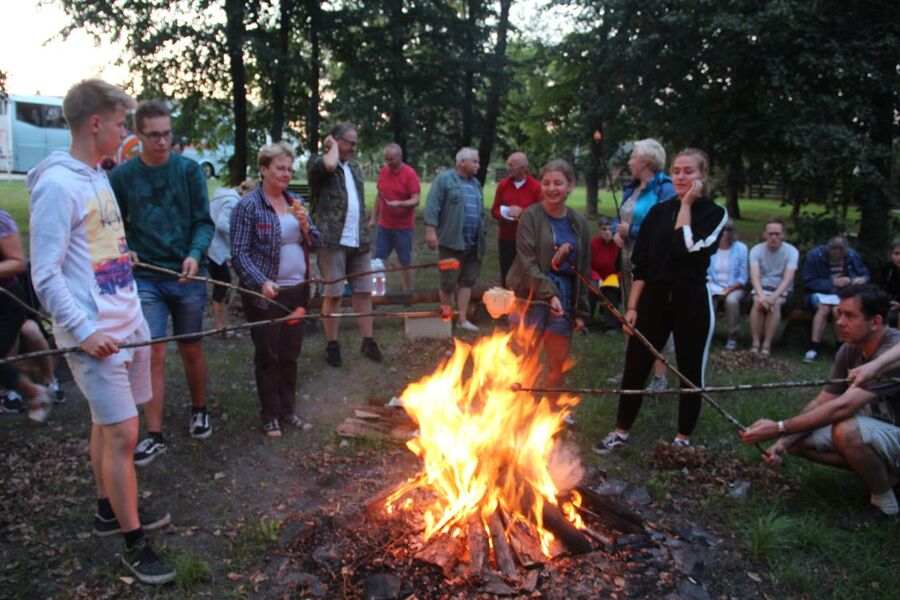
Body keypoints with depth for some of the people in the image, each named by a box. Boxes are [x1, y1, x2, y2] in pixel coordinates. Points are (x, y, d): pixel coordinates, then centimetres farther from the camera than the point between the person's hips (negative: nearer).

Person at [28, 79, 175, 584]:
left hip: (127, 325, 8)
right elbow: (45, 274, -17)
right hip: (96, 334, -8)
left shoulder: (100, 177, 12)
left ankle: (111, 511, 36)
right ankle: (135, 546, 9)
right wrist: (84, 330, -20)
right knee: (123, 433, -4)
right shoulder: (58, 184, -15)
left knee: (108, 423, 19)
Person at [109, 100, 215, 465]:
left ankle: (199, 411, 36)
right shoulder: (122, 176, 0)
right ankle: (154, 436, 9)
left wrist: (195, 254, -19)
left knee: (191, 349, 13)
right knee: (153, 355, -3)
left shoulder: (189, 170, -2)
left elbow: (204, 222, -2)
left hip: (187, 278, 0)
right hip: (145, 279, 0)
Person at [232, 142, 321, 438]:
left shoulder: (295, 202, 10)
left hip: (297, 291, 5)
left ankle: (288, 409, 27)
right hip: (266, 294, -5)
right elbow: (239, 253, -11)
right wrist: (261, 282, -24)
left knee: (290, 354, 13)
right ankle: (270, 415, 19)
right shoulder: (249, 206, -7)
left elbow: (315, 244, 11)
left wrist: (305, 225, -9)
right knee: (268, 355, 4)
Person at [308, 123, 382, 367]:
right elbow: (329, 165, -29)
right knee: (333, 294, 2)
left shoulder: (354, 167, 18)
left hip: (358, 241, 6)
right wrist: (333, 146, -9)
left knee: (364, 291, 8)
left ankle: (367, 341, 18)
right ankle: (332, 345, 15)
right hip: (332, 241, -6)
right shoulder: (318, 162, -3)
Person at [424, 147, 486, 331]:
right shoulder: (444, 179, -4)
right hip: (451, 241, -6)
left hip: (473, 243, 6)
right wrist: (431, 231, -18)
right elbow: (432, 206, -11)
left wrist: (483, 233, 19)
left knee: (467, 281, 6)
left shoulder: (476, 184, 18)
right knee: (449, 283, 1)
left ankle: (462, 319, 12)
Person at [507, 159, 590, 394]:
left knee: (559, 363, 11)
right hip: (532, 296, -4)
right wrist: (548, 294, -25)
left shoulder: (579, 223, 7)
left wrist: (581, 310, 8)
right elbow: (526, 262, -14)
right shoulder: (531, 216, -6)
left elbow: (584, 270, 10)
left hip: (564, 297, 5)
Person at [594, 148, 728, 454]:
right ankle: (621, 433, 19)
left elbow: (687, 248, -21)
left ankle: (683, 438, 24)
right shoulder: (659, 211, 6)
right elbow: (642, 263, 5)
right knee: (635, 366, 5)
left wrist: (687, 204, -12)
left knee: (690, 371, 8)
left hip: (692, 301, -3)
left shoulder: (715, 214, -3)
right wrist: (632, 306, 1)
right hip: (654, 298, 3)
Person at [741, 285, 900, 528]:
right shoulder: (850, 350, -3)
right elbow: (821, 402, -3)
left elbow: (842, 406, -38)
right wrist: (784, 441, -17)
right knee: (799, 440, -7)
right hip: (878, 431, 8)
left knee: (846, 430, -36)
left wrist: (779, 428, -38)